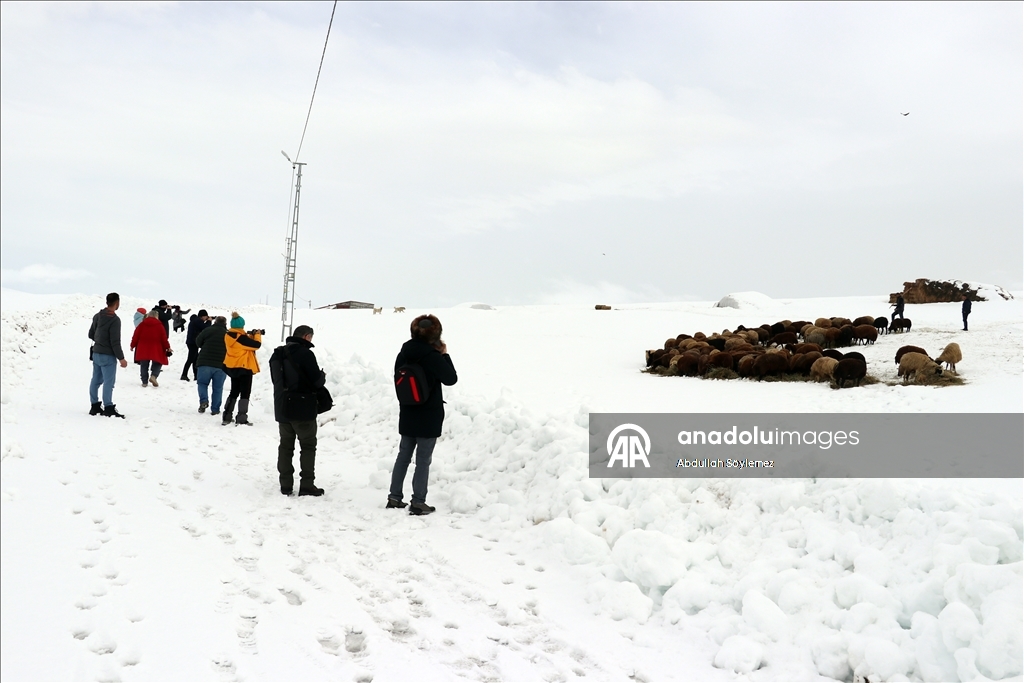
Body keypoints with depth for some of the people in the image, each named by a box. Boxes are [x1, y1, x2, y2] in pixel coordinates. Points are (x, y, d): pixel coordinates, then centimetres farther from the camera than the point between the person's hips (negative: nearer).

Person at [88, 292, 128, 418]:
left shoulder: (98, 316, 5)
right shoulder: (114, 320, -19)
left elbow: (91, 334, 15)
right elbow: (115, 342, -21)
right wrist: (121, 358, -16)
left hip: (96, 353, 8)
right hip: (108, 355, -8)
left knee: (96, 380, 13)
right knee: (108, 382, -4)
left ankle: (95, 406, 20)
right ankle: (108, 408, -2)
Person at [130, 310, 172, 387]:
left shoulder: (142, 324, 3)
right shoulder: (159, 325, -3)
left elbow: (136, 336, 5)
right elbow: (164, 338, -3)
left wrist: (132, 345, 17)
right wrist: (167, 347, 6)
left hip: (143, 349, 2)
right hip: (156, 350, -2)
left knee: (144, 365, 10)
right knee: (157, 363, 11)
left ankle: (144, 381, 8)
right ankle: (153, 376, -13)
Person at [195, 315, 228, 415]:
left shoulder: (208, 330, -3)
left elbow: (198, 342, 5)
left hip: (205, 363, -1)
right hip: (221, 365, 1)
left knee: (202, 383, 14)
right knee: (218, 388, 8)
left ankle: (204, 401, -9)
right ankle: (215, 409, 8)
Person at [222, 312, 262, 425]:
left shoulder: (229, 336, 4)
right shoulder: (241, 337, -21)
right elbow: (256, 345, -17)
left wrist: (250, 336, 7)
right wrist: (257, 335, 0)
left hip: (233, 367, 8)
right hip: (244, 367, -8)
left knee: (234, 391, 19)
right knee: (245, 393, 0)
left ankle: (226, 417, 18)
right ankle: (241, 419, -2)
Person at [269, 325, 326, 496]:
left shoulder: (277, 354, 9)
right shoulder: (305, 353, -16)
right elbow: (317, 381, -16)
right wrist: (322, 376, 5)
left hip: (282, 408, 7)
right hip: (303, 409, -7)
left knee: (286, 446, 12)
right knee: (308, 446, 3)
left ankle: (286, 484, 13)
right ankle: (307, 485, 0)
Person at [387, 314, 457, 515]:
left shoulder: (404, 354, 1)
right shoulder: (433, 356, -18)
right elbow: (451, 378, -8)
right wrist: (445, 354, -1)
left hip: (407, 414, 6)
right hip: (429, 416, -6)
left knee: (403, 456, 16)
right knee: (423, 460, 1)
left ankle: (394, 497, 22)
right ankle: (418, 502, 5)